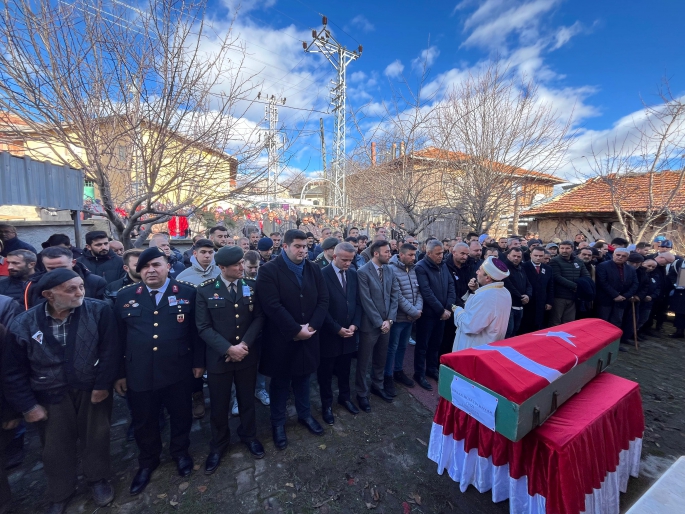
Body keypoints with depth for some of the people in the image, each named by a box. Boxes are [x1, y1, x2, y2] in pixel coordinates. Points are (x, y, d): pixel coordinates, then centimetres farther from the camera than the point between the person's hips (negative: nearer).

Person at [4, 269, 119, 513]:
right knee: (56, 447, 19)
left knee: (95, 438, 16)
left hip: (93, 389, -1)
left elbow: (110, 350, -13)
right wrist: (27, 405, -3)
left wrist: (103, 384, -12)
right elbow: (14, 372, -2)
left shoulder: (98, 310, -18)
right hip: (51, 396, 1)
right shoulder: (23, 325, -12)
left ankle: (98, 479, 44)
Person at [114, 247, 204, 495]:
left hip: (178, 372, -1)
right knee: (144, 422, 21)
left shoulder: (187, 293, -7)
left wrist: (198, 362, -1)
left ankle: (180, 452, 46)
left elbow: (196, 330, -2)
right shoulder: (125, 296, 0)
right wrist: (119, 372, 5)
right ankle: (147, 461, 48)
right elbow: (118, 337, 4)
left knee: (180, 416, 18)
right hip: (139, 374, 2)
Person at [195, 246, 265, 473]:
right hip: (219, 358, -1)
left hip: (247, 355, 2)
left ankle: (249, 436, 45)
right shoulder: (206, 290, -9)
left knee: (247, 401, 20)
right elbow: (203, 327, -11)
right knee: (219, 406, 16)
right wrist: (228, 348, -19)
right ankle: (218, 445, 42)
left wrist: (244, 344, -17)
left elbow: (259, 317, -5)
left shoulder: (251, 286, -4)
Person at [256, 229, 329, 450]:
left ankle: (305, 414, 45)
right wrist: (296, 330, -21)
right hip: (281, 339, -4)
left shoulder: (313, 269, 1)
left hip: (308, 336, 4)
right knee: (280, 382, 15)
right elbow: (273, 306, -22)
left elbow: (323, 300, -2)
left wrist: (311, 326, -13)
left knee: (303, 378, 22)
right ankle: (278, 422, 37)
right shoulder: (269, 270, -14)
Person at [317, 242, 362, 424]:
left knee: (344, 370, 21)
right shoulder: (322, 275, -15)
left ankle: (345, 397, 43)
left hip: (349, 332, 5)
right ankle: (327, 405, 33)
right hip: (329, 334, -4)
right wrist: (337, 329, -16)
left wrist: (354, 324, -7)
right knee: (326, 373, 13)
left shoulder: (353, 274, 2)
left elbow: (358, 302, 5)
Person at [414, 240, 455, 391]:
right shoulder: (421, 267, -15)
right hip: (427, 313, -6)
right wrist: (441, 310, -18)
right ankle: (419, 374, 20)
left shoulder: (443, 266, 7)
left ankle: (432, 369, 35)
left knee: (435, 344, 18)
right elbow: (427, 292, -21)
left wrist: (448, 308, -7)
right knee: (422, 345, 6)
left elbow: (451, 286, 4)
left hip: (443, 313, 6)